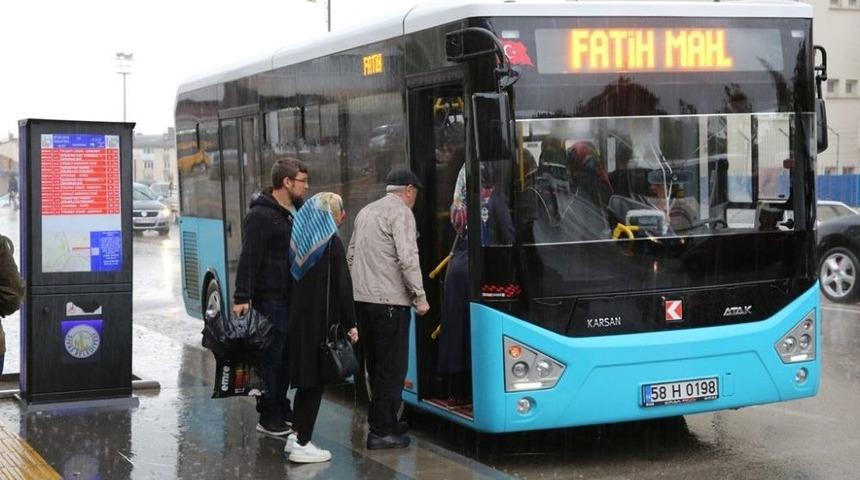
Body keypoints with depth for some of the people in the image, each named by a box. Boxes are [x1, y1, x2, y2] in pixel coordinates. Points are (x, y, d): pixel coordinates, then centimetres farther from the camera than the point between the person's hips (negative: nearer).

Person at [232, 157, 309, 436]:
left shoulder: (297, 211, 16)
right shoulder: (261, 215, -13)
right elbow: (249, 258, -19)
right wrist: (242, 297, -23)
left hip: (292, 297, 9)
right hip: (270, 298, -9)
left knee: (287, 356, 14)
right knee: (272, 356, -3)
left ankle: (282, 411, 26)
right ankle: (269, 419, 6)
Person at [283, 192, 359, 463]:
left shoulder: (299, 239, 8)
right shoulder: (332, 242, -11)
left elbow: (293, 278, 11)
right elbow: (343, 285, -13)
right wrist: (350, 325, -8)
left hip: (297, 319, 7)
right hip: (321, 321, -7)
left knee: (305, 381, 16)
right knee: (315, 382, 0)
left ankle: (295, 437, 21)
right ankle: (302, 444, 2)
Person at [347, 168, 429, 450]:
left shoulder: (365, 212, 18)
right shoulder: (401, 212, -7)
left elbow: (351, 256, 21)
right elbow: (407, 258, -16)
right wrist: (420, 297, -12)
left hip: (362, 299, 8)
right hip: (390, 300, -8)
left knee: (375, 365, 15)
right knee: (392, 367, -2)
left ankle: (380, 423, 22)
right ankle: (382, 431, -1)